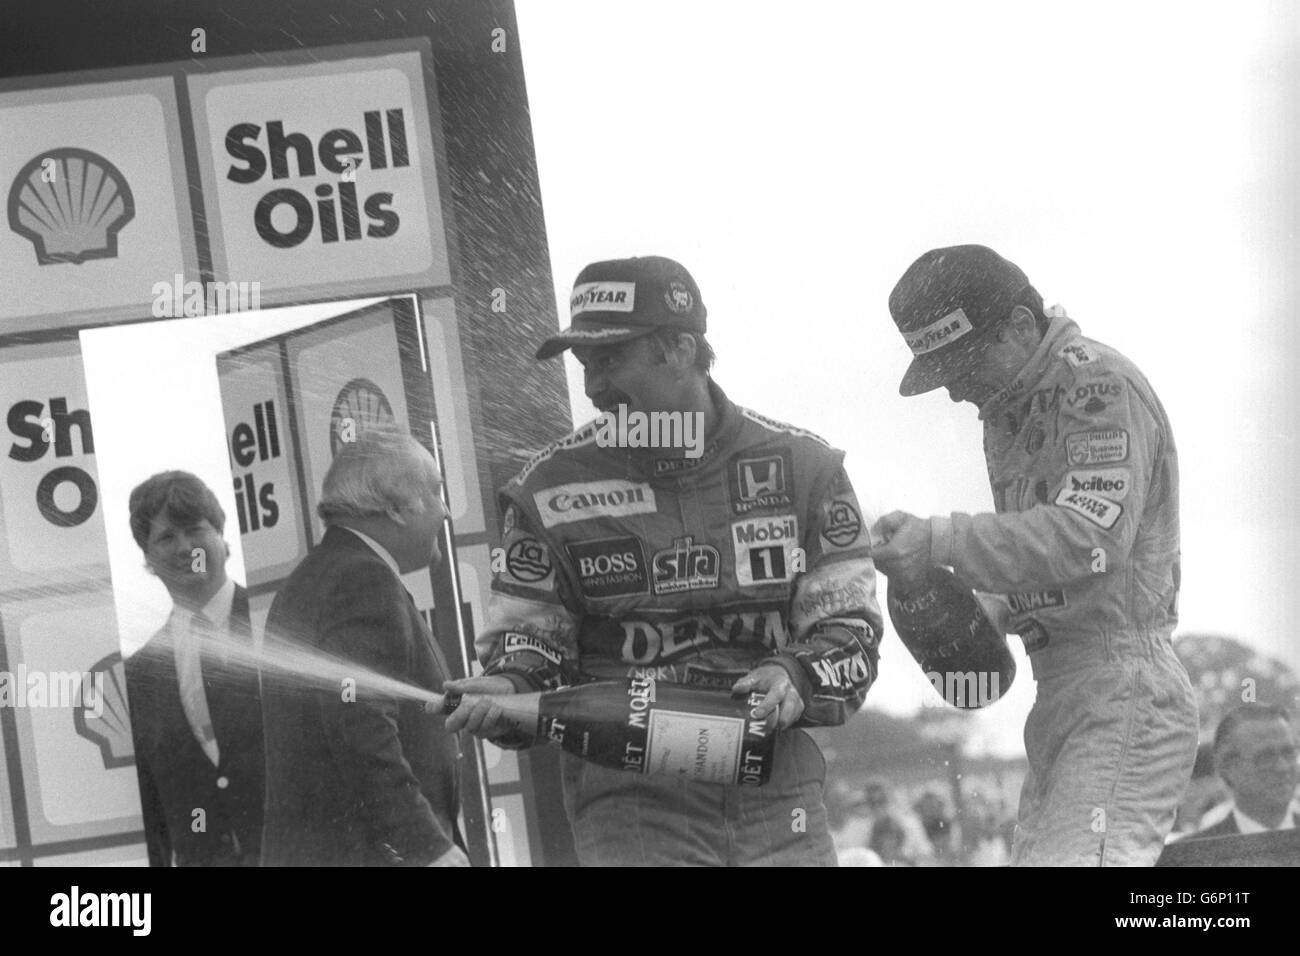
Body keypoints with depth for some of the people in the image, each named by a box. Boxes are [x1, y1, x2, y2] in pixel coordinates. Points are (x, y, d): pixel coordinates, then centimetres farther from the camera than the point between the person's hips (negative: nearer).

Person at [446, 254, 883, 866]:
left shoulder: (800, 466, 4)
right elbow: (525, 633, 8)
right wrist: (508, 690, -14)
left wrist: (795, 678, -16)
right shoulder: (552, 486, 3)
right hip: (626, 789, -1)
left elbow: (848, 625, 4)